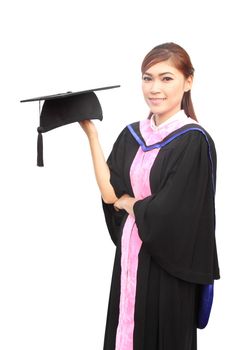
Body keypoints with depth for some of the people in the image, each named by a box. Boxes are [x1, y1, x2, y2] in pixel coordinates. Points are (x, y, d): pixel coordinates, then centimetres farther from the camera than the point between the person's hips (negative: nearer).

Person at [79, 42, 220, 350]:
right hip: (129, 256, 6)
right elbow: (109, 192, -5)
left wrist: (126, 202, -3)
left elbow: (167, 214, -19)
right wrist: (91, 134, -7)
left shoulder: (194, 142, -14)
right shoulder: (131, 136, 5)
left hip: (167, 267, -6)